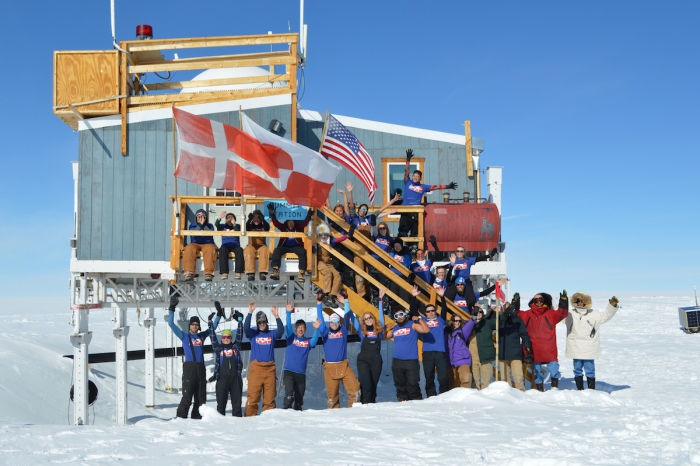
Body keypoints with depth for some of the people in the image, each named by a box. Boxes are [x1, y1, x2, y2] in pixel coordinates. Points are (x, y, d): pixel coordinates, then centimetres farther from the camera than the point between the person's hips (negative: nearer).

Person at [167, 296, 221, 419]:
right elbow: (171, 324, 1)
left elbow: (214, 326, 26)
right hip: (189, 367, -5)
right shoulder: (184, 336, 5)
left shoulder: (202, 335, 14)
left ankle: (197, 416, 18)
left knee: (201, 395, 8)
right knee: (187, 395, -9)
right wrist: (172, 309, -4)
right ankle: (181, 416, -1)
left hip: (201, 367, 5)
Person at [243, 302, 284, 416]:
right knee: (253, 396, -4)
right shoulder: (253, 334, 9)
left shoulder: (272, 334, 11)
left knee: (270, 397, 4)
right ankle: (250, 416, 1)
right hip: (255, 368, -1)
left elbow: (281, 331, -8)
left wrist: (276, 316, -21)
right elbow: (246, 328, -9)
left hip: (270, 368, 1)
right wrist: (250, 313, -20)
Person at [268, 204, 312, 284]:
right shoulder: (283, 227, 11)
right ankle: (276, 271, -47)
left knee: (302, 252, -33)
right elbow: (275, 222, -4)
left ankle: (301, 273, -40)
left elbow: (305, 222, -7)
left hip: (296, 247, -1)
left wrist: (309, 215, -30)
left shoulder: (298, 227, 9)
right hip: (284, 247, 1)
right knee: (277, 250, -31)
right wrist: (272, 214, -24)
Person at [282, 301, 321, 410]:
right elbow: (288, 327, -8)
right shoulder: (291, 338, 7)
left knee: (299, 399, 9)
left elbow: (314, 340, -11)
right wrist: (289, 313, -22)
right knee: (289, 394, -22)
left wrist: (316, 329, -29)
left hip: (301, 374, 3)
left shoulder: (308, 341, 9)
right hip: (289, 372, -3)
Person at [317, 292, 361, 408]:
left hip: (344, 366, 1)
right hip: (330, 367, -1)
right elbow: (320, 318, 3)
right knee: (332, 393, 2)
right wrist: (319, 304, -1)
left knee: (354, 388, -11)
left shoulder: (343, 330, 10)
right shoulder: (325, 332, 8)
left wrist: (346, 302, 3)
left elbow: (347, 316, 6)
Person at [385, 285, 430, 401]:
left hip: (411, 361, -5)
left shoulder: (412, 325, -1)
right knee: (400, 385, 11)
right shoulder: (394, 329, 12)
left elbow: (426, 330, -14)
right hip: (397, 361, 5)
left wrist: (419, 319, -15)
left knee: (412, 385, -8)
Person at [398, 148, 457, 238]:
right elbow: (406, 171, 1)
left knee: (414, 234, 5)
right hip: (405, 211, -2)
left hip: (416, 212, 2)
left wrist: (447, 186, 8)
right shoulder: (407, 183, 9)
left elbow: (435, 186, 11)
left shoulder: (423, 187, 11)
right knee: (402, 232, -7)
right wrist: (408, 159, -9)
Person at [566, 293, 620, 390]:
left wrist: (612, 305, -6)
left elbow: (606, 315, 6)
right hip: (576, 349, 1)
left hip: (589, 349, -1)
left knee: (590, 370, 1)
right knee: (577, 370, 8)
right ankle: (579, 389, 18)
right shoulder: (570, 315, 5)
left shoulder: (594, 314, 4)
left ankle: (591, 390, 10)